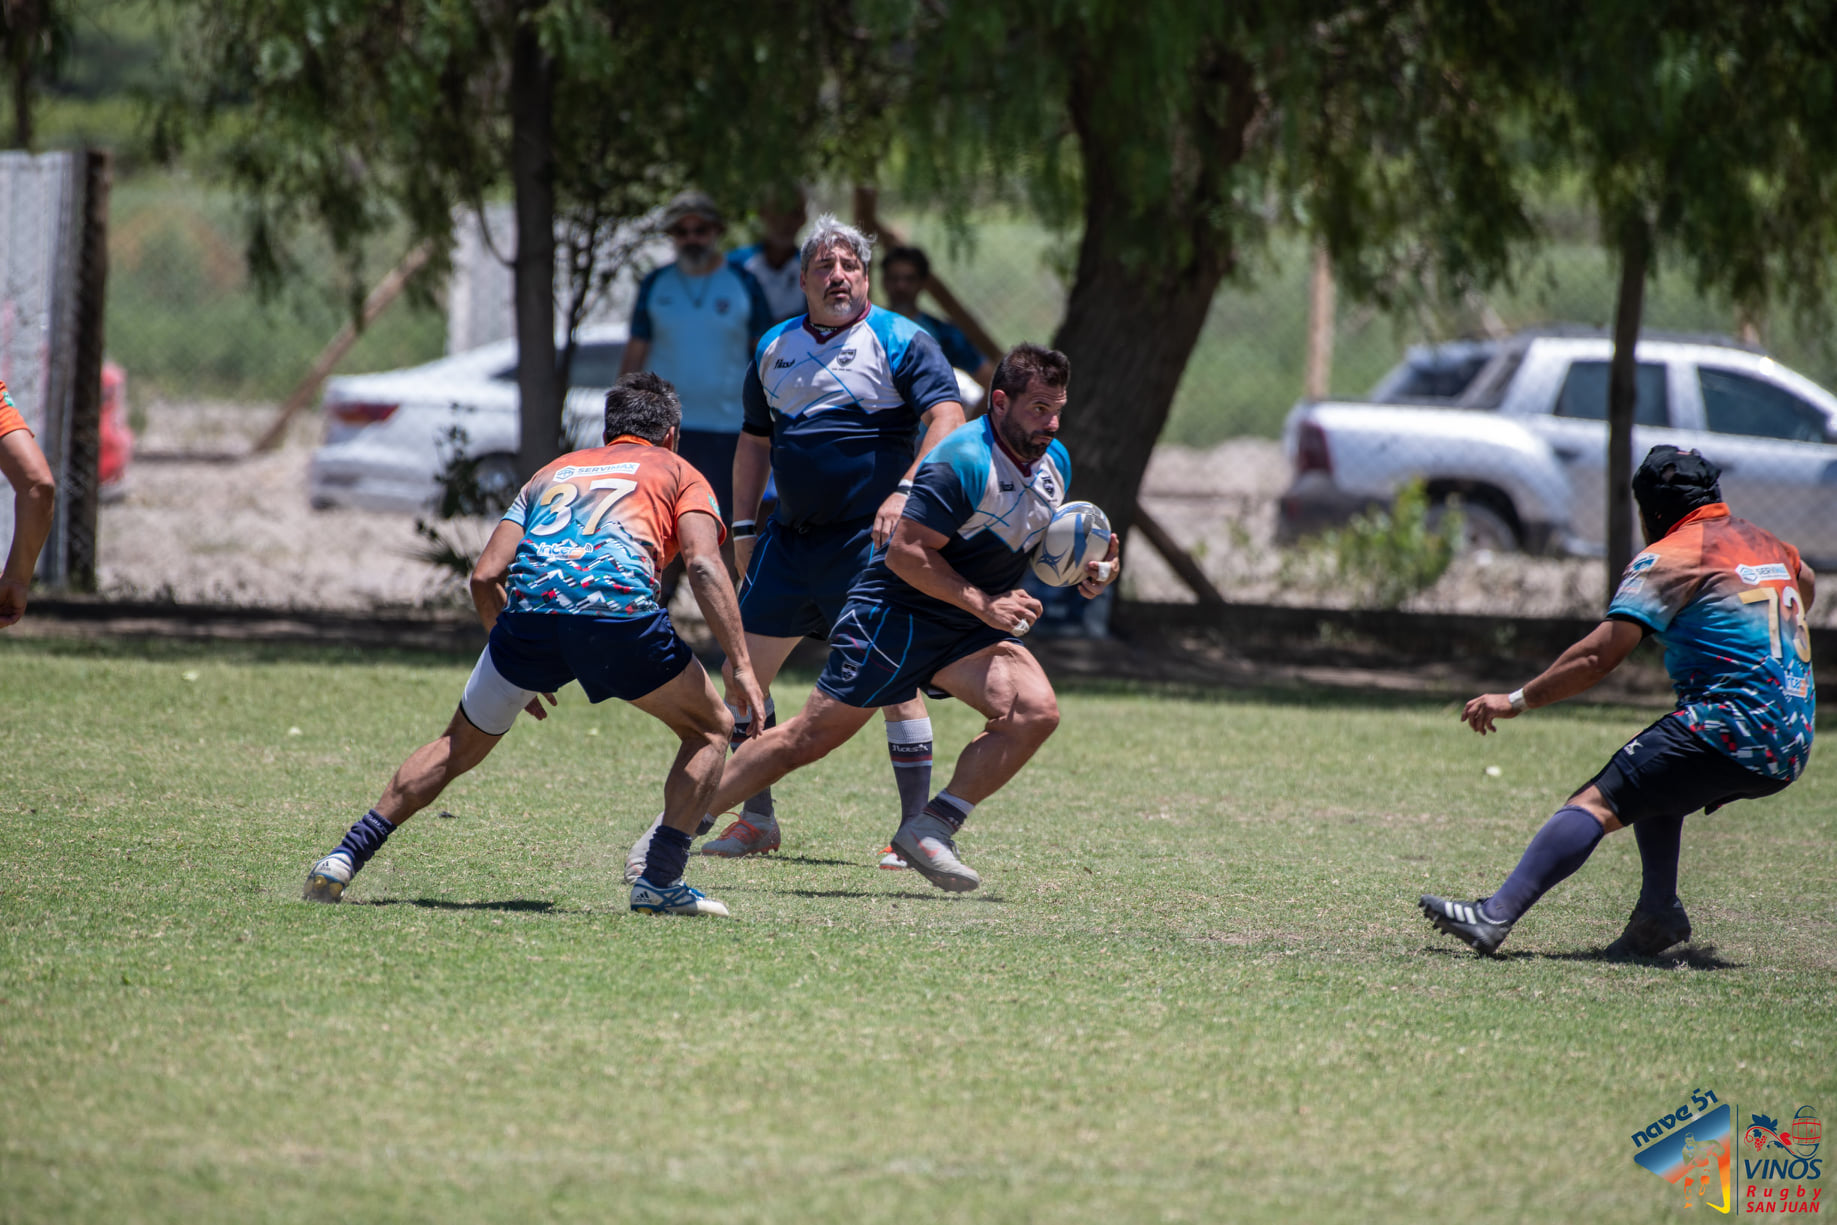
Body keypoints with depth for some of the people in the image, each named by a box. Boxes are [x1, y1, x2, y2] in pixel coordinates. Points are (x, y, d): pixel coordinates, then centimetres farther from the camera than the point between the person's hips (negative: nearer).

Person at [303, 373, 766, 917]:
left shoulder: (554, 471, 35)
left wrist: (526, 670, 33)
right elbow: (704, 564, 5)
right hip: (621, 607, -3)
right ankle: (660, 880, 8)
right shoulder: (678, 472, 26)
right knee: (710, 730, 19)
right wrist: (740, 663, -1)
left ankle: (347, 856, 14)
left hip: (528, 608, 3)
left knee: (458, 747, 23)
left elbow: (485, 574, 23)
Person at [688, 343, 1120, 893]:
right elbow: (906, 552, -25)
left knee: (1036, 711, -16)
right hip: (897, 614, -7)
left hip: (970, 629, 7)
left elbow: (1035, 542, 21)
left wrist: (1086, 569, 0)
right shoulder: (963, 462, -24)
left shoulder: (1054, 462, 4)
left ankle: (931, 829, -10)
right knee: (809, 738, -6)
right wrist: (982, 603, -25)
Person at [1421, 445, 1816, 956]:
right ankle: (1658, 914, 16)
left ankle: (1495, 915, -31)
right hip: (1790, 749, 8)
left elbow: (1599, 655, -10)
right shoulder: (1768, 544, 21)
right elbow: (1806, 585, 45)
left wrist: (1517, 700, -4)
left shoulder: (1670, 556, -2)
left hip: (1730, 732, -8)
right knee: (1654, 779, 31)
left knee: (1597, 803, -15)